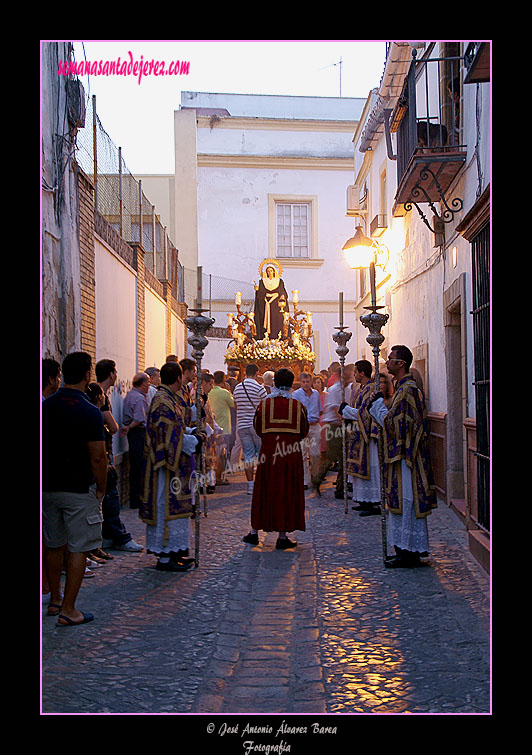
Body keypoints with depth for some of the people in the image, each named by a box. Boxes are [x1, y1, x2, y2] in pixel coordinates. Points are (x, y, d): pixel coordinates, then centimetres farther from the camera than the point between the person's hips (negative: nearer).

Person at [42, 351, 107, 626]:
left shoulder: (46, 406, 1)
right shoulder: (89, 412, -16)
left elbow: (42, 446, 8)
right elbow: (98, 457, -17)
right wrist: (101, 488, -3)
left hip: (48, 487, 6)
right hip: (79, 490, -6)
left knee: (54, 546, 18)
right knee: (78, 549, 2)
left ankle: (55, 600, 29)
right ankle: (68, 610, 3)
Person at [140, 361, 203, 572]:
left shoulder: (167, 399, 13)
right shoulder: (163, 402, -19)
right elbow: (172, 437, -23)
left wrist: (190, 431, 7)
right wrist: (194, 441, -11)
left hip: (173, 465, 11)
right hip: (168, 466, -11)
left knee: (173, 507, 15)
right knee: (167, 508, -4)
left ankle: (173, 552, 23)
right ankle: (165, 557, 2)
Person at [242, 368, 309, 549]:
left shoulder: (264, 404, -4)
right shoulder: (298, 405, -5)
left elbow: (257, 429, 7)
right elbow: (304, 432, 6)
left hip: (268, 452, 1)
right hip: (291, 454, -1)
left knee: (264, 492, 12)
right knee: (287, 493, 6)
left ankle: (254, 532, 18)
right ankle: (282, 536, 8)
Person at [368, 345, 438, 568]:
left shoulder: (407, 389, -17)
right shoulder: (404, 386, 16)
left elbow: (394, 422, -20)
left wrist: (378, 404, -9)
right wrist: (378, 405, 11)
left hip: (404, 456, -10)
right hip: (403, 455, 10)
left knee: (405, 502, -5)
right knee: (404, 502, 13)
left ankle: (409, 553, 0)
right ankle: (409, 550, 19)